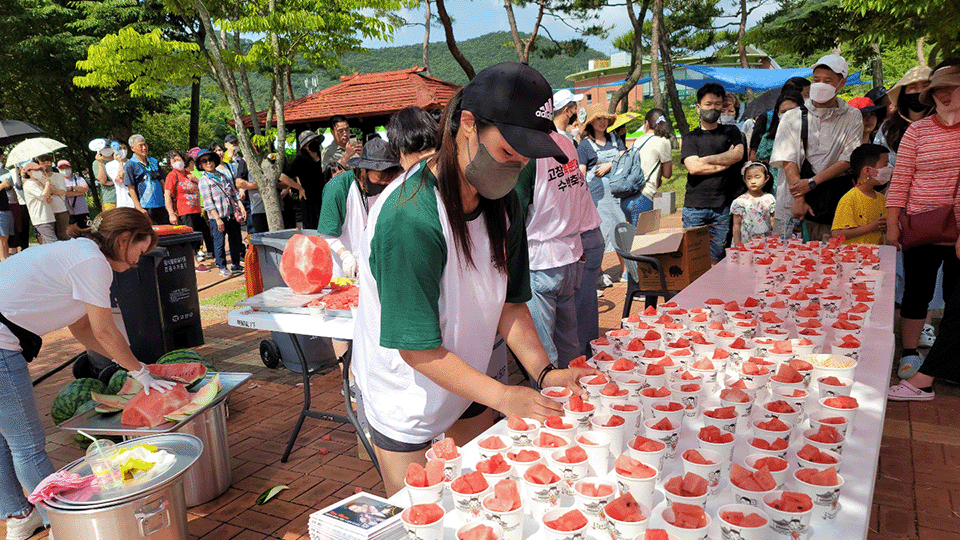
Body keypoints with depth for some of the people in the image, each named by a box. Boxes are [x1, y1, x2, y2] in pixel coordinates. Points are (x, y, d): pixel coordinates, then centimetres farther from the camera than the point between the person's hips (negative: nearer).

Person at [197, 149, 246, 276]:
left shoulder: (222, 175, 13)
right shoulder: (204, 181, -5)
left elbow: (234, 192, 17)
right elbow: (208, 203, -11)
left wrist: (241, 207, 8)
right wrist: (217, 219, -17)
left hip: (232, 213, 6)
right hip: (218, 215, -6)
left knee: (235, 239, 11)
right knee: (219, 242, -1)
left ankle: (235, 265, 24)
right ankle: (222, 267, 10)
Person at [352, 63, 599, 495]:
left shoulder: (502, 203, -7)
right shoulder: (409, 218, -31)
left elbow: (509, 300, -1)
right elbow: (417, 348, -26)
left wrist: (543, 371, -13)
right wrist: (503, 397, -27)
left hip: (466, 389, 6)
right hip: (407, 406, -6)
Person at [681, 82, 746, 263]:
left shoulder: (731, 132, 16)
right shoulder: (691, 138, 10)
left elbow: (738, 154, -4)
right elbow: (693, 167, -6)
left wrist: (706, 160, -5)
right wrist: (725, 162, -3)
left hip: (722, 207, 1)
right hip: (694, 206, -1)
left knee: (715, 258, 1)